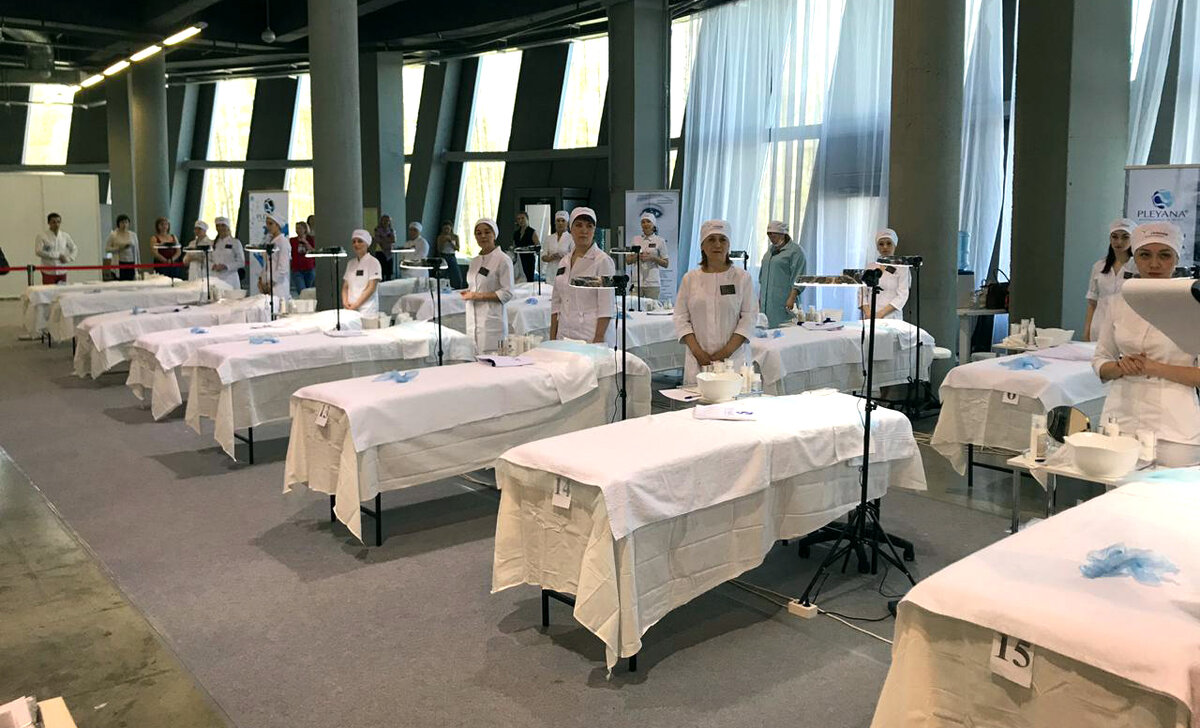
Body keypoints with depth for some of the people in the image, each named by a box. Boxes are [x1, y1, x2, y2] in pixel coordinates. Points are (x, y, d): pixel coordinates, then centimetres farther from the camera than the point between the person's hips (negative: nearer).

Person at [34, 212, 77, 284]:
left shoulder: (65, 236, 7)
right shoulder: (42, 236, -5)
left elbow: (75, 249, 16)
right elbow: (38, 252, -14)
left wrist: (68, 258, -4)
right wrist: (58, 255, -14)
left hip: (62, 272, 4)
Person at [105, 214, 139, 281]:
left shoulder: (133, 235, 10)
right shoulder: (113, 235, 1)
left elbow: (136, 250, 13)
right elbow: (107, 249, 0)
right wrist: (119, 248, -14)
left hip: (131, 264, 3)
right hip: (119, 264, -3)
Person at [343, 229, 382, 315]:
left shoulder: (373, 262, -1)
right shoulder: (351, 263, 16)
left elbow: (371, 288, -8)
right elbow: (345, 286, 16)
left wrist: (356, 304, -13)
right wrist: (345, 301, -3)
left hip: (367, 309, -5)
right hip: (349, 309, 5)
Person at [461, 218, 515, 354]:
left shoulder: (503, 260, -7)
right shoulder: (475, 261, 15)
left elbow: (507, 294, -11)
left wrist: (478, 295, -15)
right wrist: (467, 293, 4)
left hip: (492, 320, -7)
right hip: (473, 320, 7)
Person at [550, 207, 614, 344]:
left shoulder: (603, 261, -6)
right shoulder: (564, 262, 13)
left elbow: (606, 308, -11)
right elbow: (556, 304, 16)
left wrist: (598, 340, -17)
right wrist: (552, 338, 10)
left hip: (590, 336, -5)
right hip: (564, 335, 5)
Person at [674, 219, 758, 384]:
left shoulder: (742, 278, 4)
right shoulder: (690, 279, 9)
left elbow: (749, 317, -1)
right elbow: (681, 318, 5)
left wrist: (726, 351, -11)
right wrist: (698, 352, -8)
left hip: (734, 357, -1)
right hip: (698, 360, 1)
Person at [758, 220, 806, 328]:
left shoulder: (795, 250, -6)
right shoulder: (770, 249, 18)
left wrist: (792, 298, -19)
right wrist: (760, 296, 20)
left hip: (784, 302, -7)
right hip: (767, 302, 7)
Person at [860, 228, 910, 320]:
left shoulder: (901, 268, 3)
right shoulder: (870, 267, 13)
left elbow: (902, 296, -4)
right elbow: (862, 293, 10)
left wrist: (881, 313, -13)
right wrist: (868, 312, -7)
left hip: (891, 317, -2)